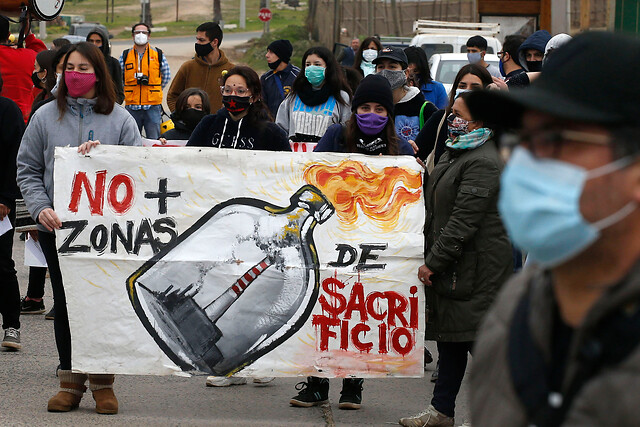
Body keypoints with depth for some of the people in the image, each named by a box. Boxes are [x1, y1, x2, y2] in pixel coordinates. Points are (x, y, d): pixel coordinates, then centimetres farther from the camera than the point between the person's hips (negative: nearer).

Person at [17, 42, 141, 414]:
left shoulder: (120, 119, 5)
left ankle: (103, 382, 8)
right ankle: (71, 381, 13)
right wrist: (40, 207, -7)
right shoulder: (46, 117, 7)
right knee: (65, 301, 4)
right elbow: (28, 170, 8)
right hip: (57, 227, 1)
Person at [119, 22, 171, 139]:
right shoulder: (125, 56, 7)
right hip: (132, 106, 1)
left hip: (153, 106, -1)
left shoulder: (158, 54, 5)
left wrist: (155, 89, 11)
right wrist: (128, 91, 10)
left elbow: (166, 76, 14)